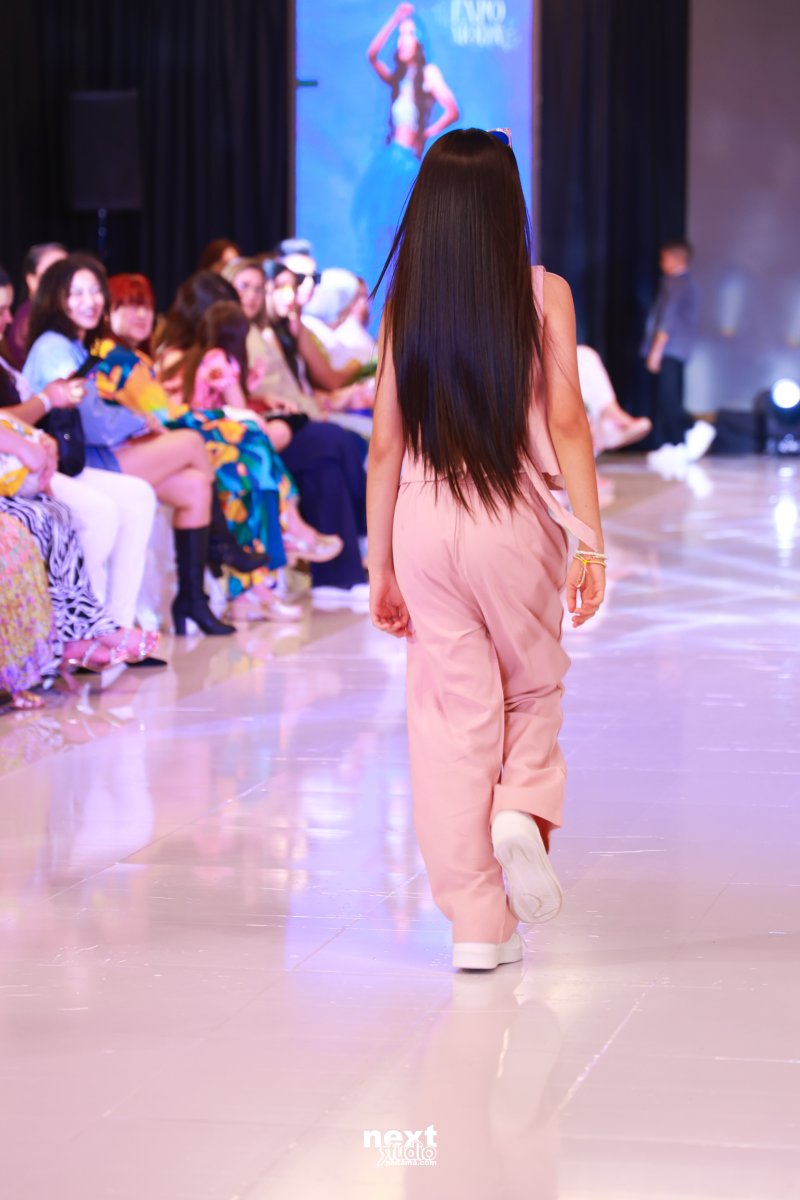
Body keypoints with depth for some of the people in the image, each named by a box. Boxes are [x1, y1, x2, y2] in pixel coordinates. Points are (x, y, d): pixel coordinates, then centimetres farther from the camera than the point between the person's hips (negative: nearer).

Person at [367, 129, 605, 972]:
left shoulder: (405, 303, 4)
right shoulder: (544, 294, -2)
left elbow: (385, 443, 4)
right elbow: (565, 421, -8)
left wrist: (381, 566, 10)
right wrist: (591, 540, -5)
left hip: (423, 521, 2)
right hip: (516, 521, -2)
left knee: (455, 712, 7)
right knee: (533, 689, 21)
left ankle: (478, 923, 9)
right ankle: (523, 811, -7)